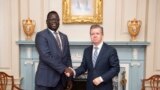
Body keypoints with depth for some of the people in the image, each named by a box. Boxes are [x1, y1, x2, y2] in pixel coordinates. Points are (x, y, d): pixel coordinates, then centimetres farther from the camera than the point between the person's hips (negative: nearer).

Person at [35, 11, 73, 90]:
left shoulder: (64, 37, 15)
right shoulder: (41, 35, -5)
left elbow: (68, 58, 14)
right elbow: (45, 56, -18)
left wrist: (69, 78, 8)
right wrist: (63, 68, -22)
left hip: (61, 79, 6)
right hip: (46, 78, -5)